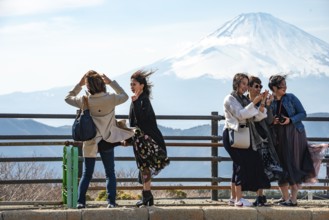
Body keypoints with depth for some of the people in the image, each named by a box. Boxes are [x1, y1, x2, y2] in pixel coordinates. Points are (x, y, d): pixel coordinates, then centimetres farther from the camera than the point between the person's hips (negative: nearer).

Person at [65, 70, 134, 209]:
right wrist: (111, 83, 8)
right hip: (107, 142, 0)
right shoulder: (111, 99, -12)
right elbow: (125, 96, 10)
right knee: (110, 173, 8)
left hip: (90, 142, 0)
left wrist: (79, 85, 5)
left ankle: (80, 201, -4)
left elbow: (68, 98, 8)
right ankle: (111, 201, -3)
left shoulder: (84, 101, -12)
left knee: (87, 174, 8)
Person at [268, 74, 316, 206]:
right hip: (278, 137, 3)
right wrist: (272, 122, -12)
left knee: (293, 165, -8)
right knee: (281, 166, 4)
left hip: (294, 135, -2)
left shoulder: (291, 98, 0)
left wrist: (291, 120, -15)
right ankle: (285, 197, 13)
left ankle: (293, 198, -10)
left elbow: (303, 113, 0)